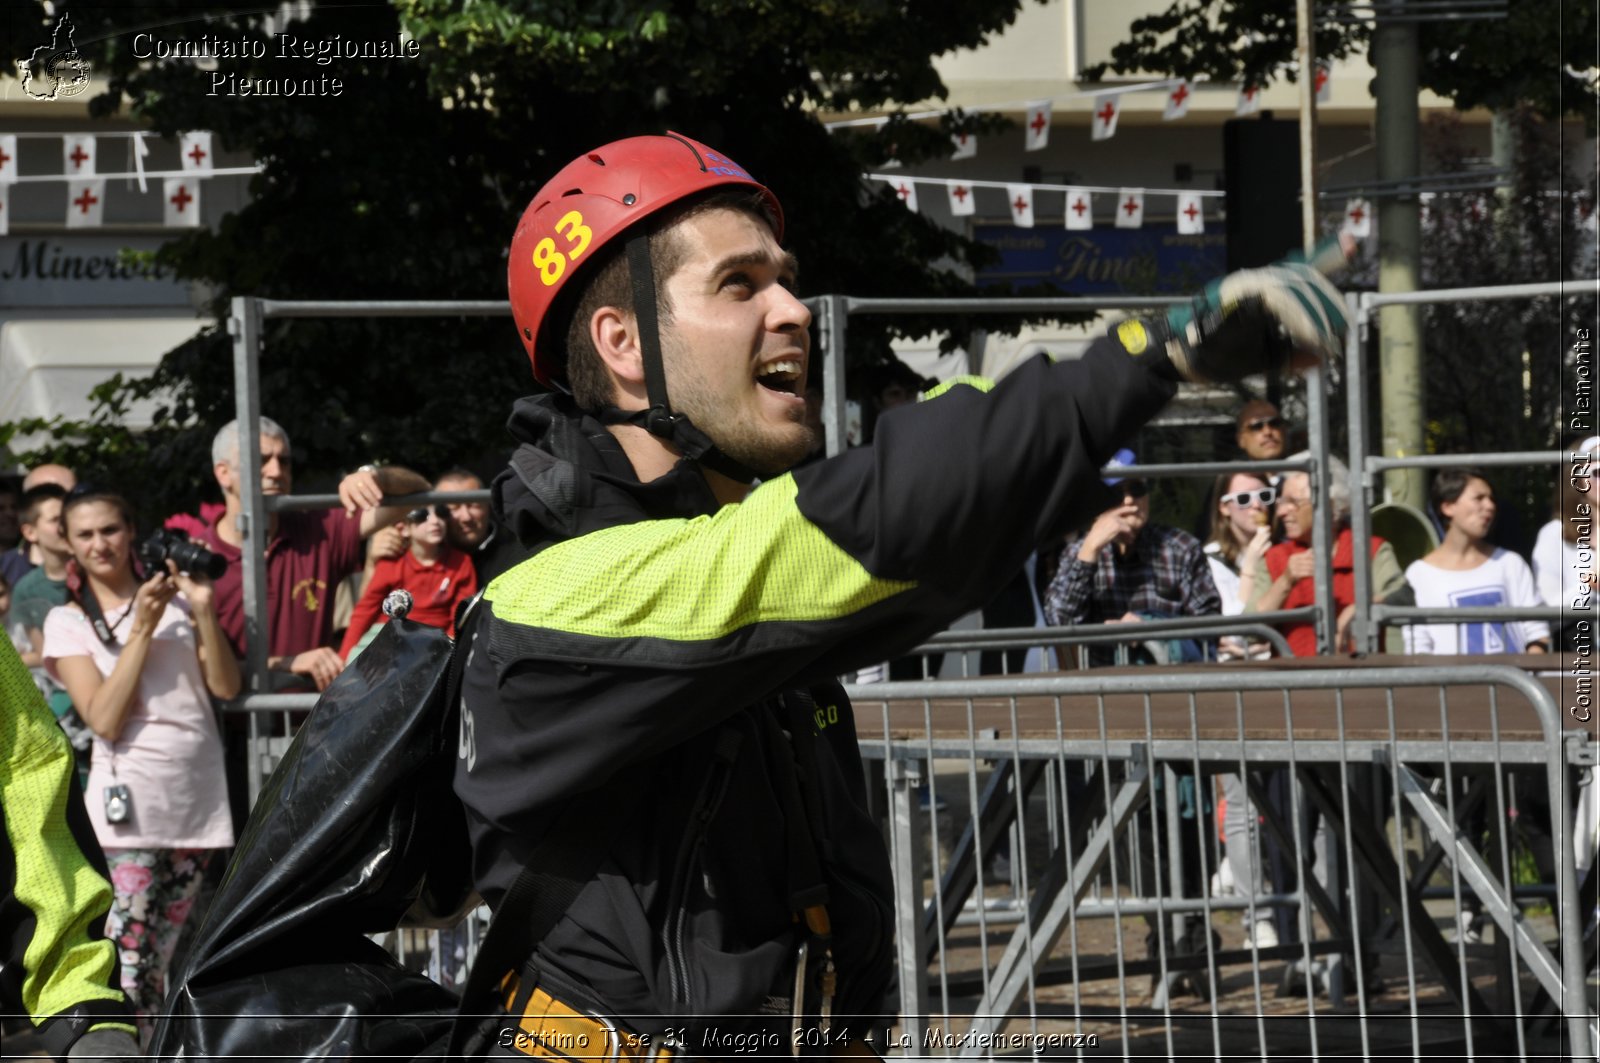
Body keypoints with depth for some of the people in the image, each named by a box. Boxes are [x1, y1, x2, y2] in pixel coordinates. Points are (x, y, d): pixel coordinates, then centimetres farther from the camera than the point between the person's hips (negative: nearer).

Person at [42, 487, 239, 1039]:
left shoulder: (173, 595, 10)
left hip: (198, 798, 3)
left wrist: (203, 611, -9)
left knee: (161, 957, 9)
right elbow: (105, 719, -9)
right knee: (126, 963, -12)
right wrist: (142, 629, -12)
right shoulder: (67, 621, 3)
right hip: (129, 805, -3)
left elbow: (227, 686, 3)